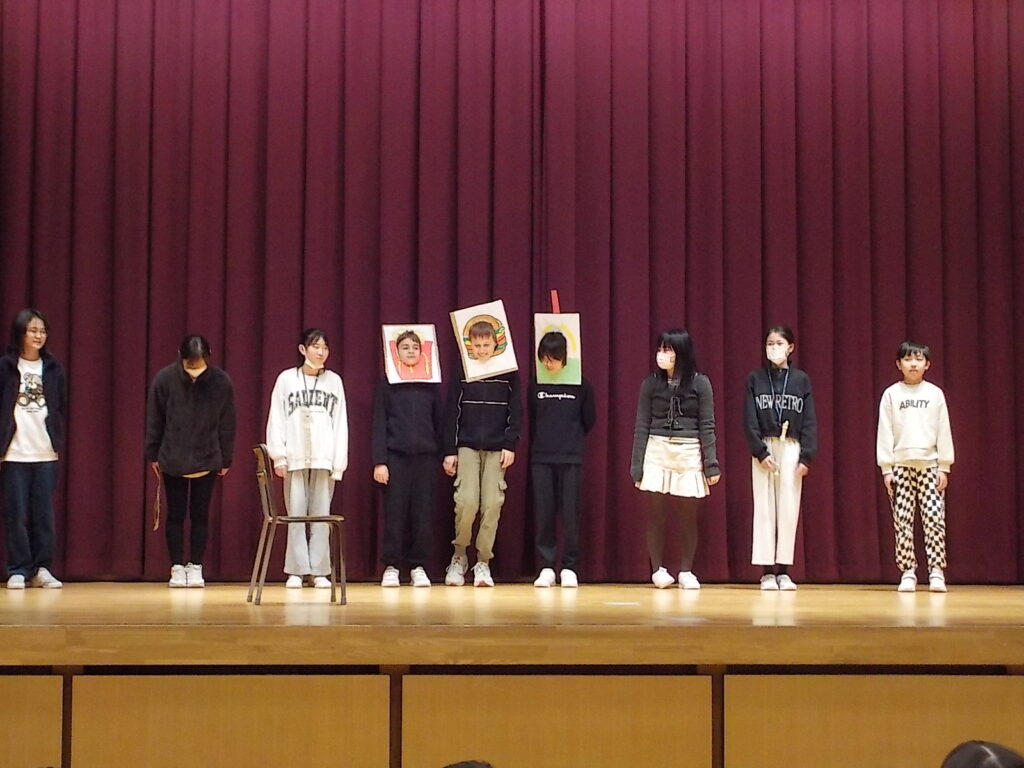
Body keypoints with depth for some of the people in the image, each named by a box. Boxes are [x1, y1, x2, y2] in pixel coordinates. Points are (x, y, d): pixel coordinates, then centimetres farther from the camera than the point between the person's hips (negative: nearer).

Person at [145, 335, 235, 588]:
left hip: (207, 460, 0)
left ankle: (195, 567, 14)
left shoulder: (221, 381, -9)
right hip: (173, 460, 0)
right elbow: (154, 420, -2)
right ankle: (177, 568, 13)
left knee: (200, 515, 6)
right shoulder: (165, 378, -10)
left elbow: (227, 424, -1)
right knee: (175, 514, 5)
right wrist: (153, 455, 1)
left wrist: (226, 459, 3)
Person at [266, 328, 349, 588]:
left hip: (324, 457, 1)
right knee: (296, 514, -1)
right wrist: (278, 457, -3)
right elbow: (276, 419, 3)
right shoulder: (286, 379, 4)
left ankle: (320, 571, 4)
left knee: (321, 515, 1)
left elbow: (340, 423, 6)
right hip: (295, 457, -1)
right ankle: (296, 570, 3)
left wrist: (339, 461, 0)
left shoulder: (334, 381, 8)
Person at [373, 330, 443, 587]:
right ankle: (391, 566, 6)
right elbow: (379, 424, 2)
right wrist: (379, 461, -7)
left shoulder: (431, 385, 11)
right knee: (394, 513, -2)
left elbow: (438, 422, 12)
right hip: (395, 455, -2)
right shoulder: (386, 384, 5)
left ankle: (418, 566, 8)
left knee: (423, 513, 0)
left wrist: (442, 455, 5)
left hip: (426, 457, 2)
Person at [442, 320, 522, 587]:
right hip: (467, 446, -1)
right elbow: (451, 413, 4)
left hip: (497, 448, 1)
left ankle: (483, 562, 6)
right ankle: (459, 556, 8)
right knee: (466, 502, -11)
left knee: (492, 504, -4)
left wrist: (510, 445, -4)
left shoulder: (509, 373, 5)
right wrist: (449, 451, 0)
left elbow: (516, 412, 5)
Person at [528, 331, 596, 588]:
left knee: (570, 514, -1)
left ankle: (569, 567, 7)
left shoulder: (580, 385, -1)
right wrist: (539, 445, 13)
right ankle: (546, 567, 7)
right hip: (541, 458, 2)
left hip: (571, 458, -2)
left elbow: (589, 420, 8)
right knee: (543, 514, 1)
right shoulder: (534, 386, 4)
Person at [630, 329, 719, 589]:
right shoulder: (651, 383, 3)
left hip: (689, 453, -1)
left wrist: (711, 464, -4)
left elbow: (707, 426, 1)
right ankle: (658, 570, 9)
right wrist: (636, 466, 1)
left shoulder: (700, 383, -1)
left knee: (688, 517, 4)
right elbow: (641, 426, 4)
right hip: (656, 452, 1)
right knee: (655, 515, -2)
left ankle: (686, 572, 14)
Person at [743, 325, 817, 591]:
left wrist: (807, 456, -7)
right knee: (764, 507, 0)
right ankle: (766, 571, 2)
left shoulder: (801, 380, 4)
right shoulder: (755, 379, 2)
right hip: (763, 447, -1)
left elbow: (809, 421, 1)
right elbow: (749, 420, -2)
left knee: (788, 507, 0)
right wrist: (760, 452, -11)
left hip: (791, 448, 1)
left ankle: (783, 570, 5)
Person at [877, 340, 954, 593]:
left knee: (934, 518, -8)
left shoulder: (935, 394, 7)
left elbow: (944, 431, 6)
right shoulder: (891, 394, 5)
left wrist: (944, 467, 1)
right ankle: (908, 572, 4)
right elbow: (885, 432, 4)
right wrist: (886, 469, -1)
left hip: (929, 465, 0)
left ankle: (936, 572, -4)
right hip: (900, 465, 0)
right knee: (902, 520, -2)